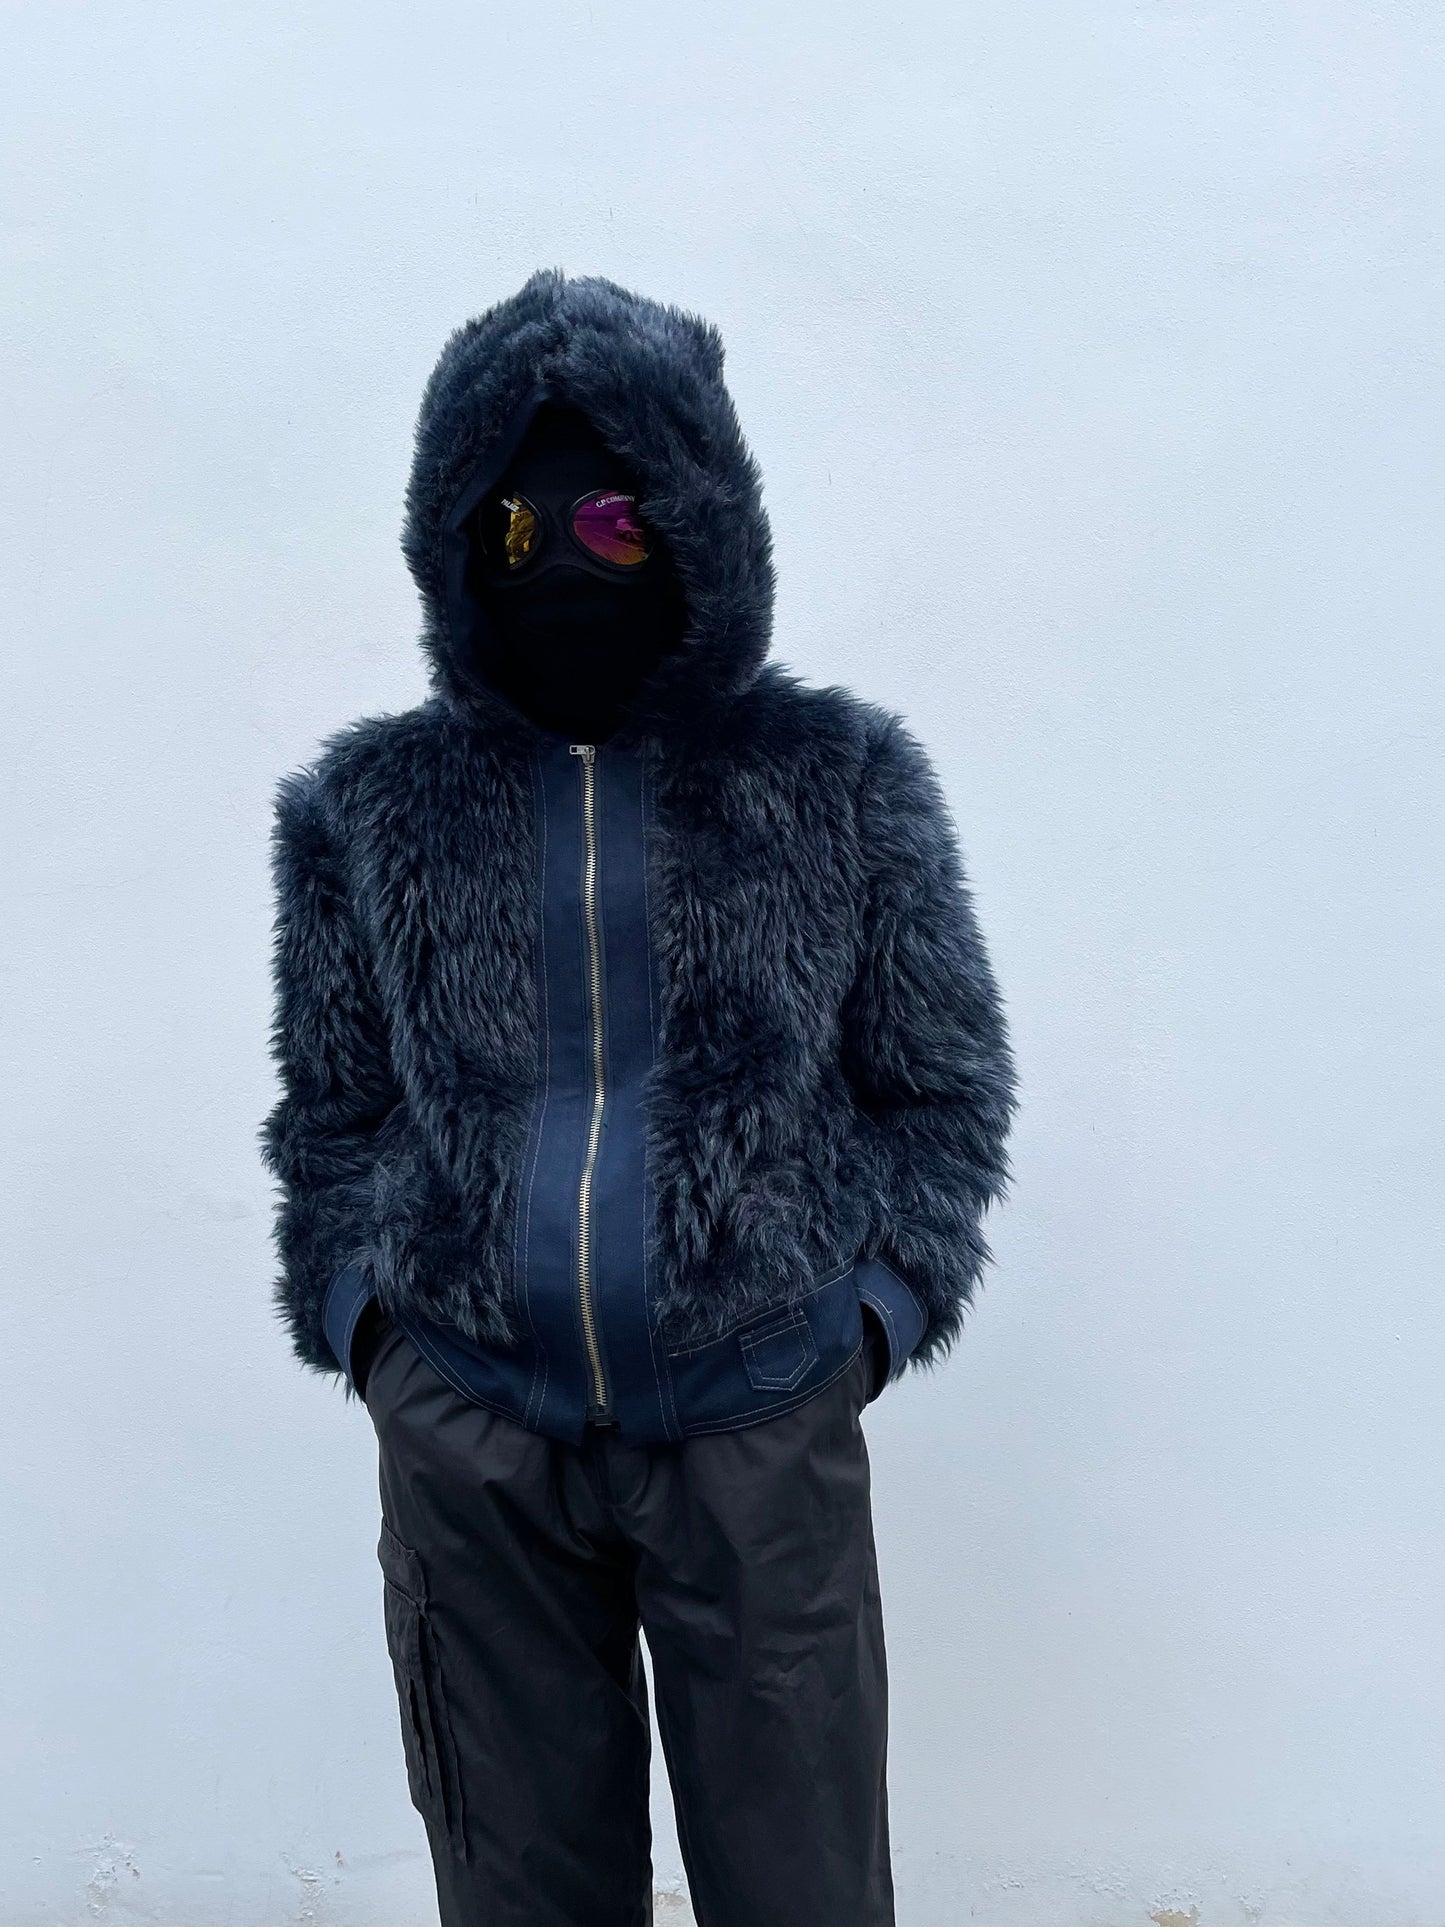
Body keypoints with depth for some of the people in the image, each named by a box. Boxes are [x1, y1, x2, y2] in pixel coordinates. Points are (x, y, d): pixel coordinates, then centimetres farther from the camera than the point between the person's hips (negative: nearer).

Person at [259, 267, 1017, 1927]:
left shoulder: (840, 781, -1)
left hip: (765, 1431, -1)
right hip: (467, 1439, 1)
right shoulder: (370, 808, 3)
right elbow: (331, 1112, 12)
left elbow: (945, 1087, 5)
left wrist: (875, 1308, -5)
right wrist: (356, 1312, 0)